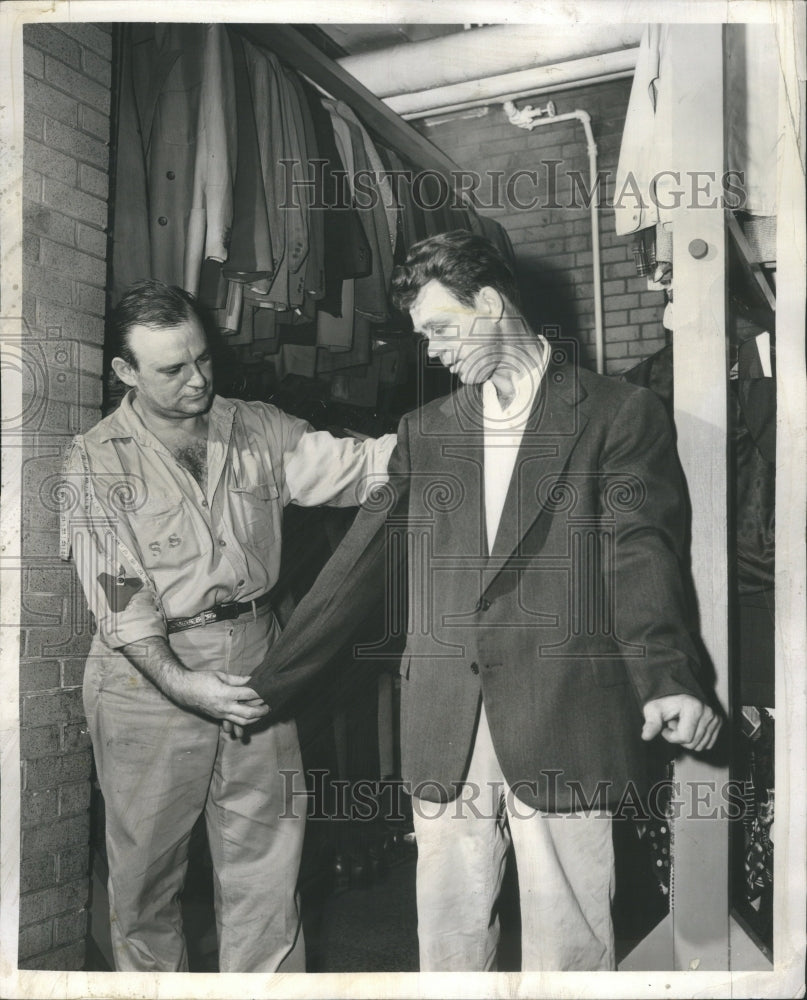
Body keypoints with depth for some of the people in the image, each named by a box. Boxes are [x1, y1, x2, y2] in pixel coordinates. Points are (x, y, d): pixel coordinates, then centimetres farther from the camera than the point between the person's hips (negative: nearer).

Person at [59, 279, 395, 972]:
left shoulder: (260, 432, 5)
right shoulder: (97, 462, -4)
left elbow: (356, 466, -4)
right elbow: (115, 589, -11)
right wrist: (180, 680, -21)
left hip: (254, 664, 2)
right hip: (150, 676, -2)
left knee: (265, 855, 9)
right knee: (146, 862, 11)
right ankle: (153, 980, 34)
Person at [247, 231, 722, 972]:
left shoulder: (620, 414, 3)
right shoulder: (425, 431, 15)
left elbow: (640, 552, -8)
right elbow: (360, 564, 14)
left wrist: (666, 681, -24)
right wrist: (270, 682, 11)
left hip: (564, 719, -3)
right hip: (444, 725, 4)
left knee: (566, 940, 4)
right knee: (448, 935, 11)